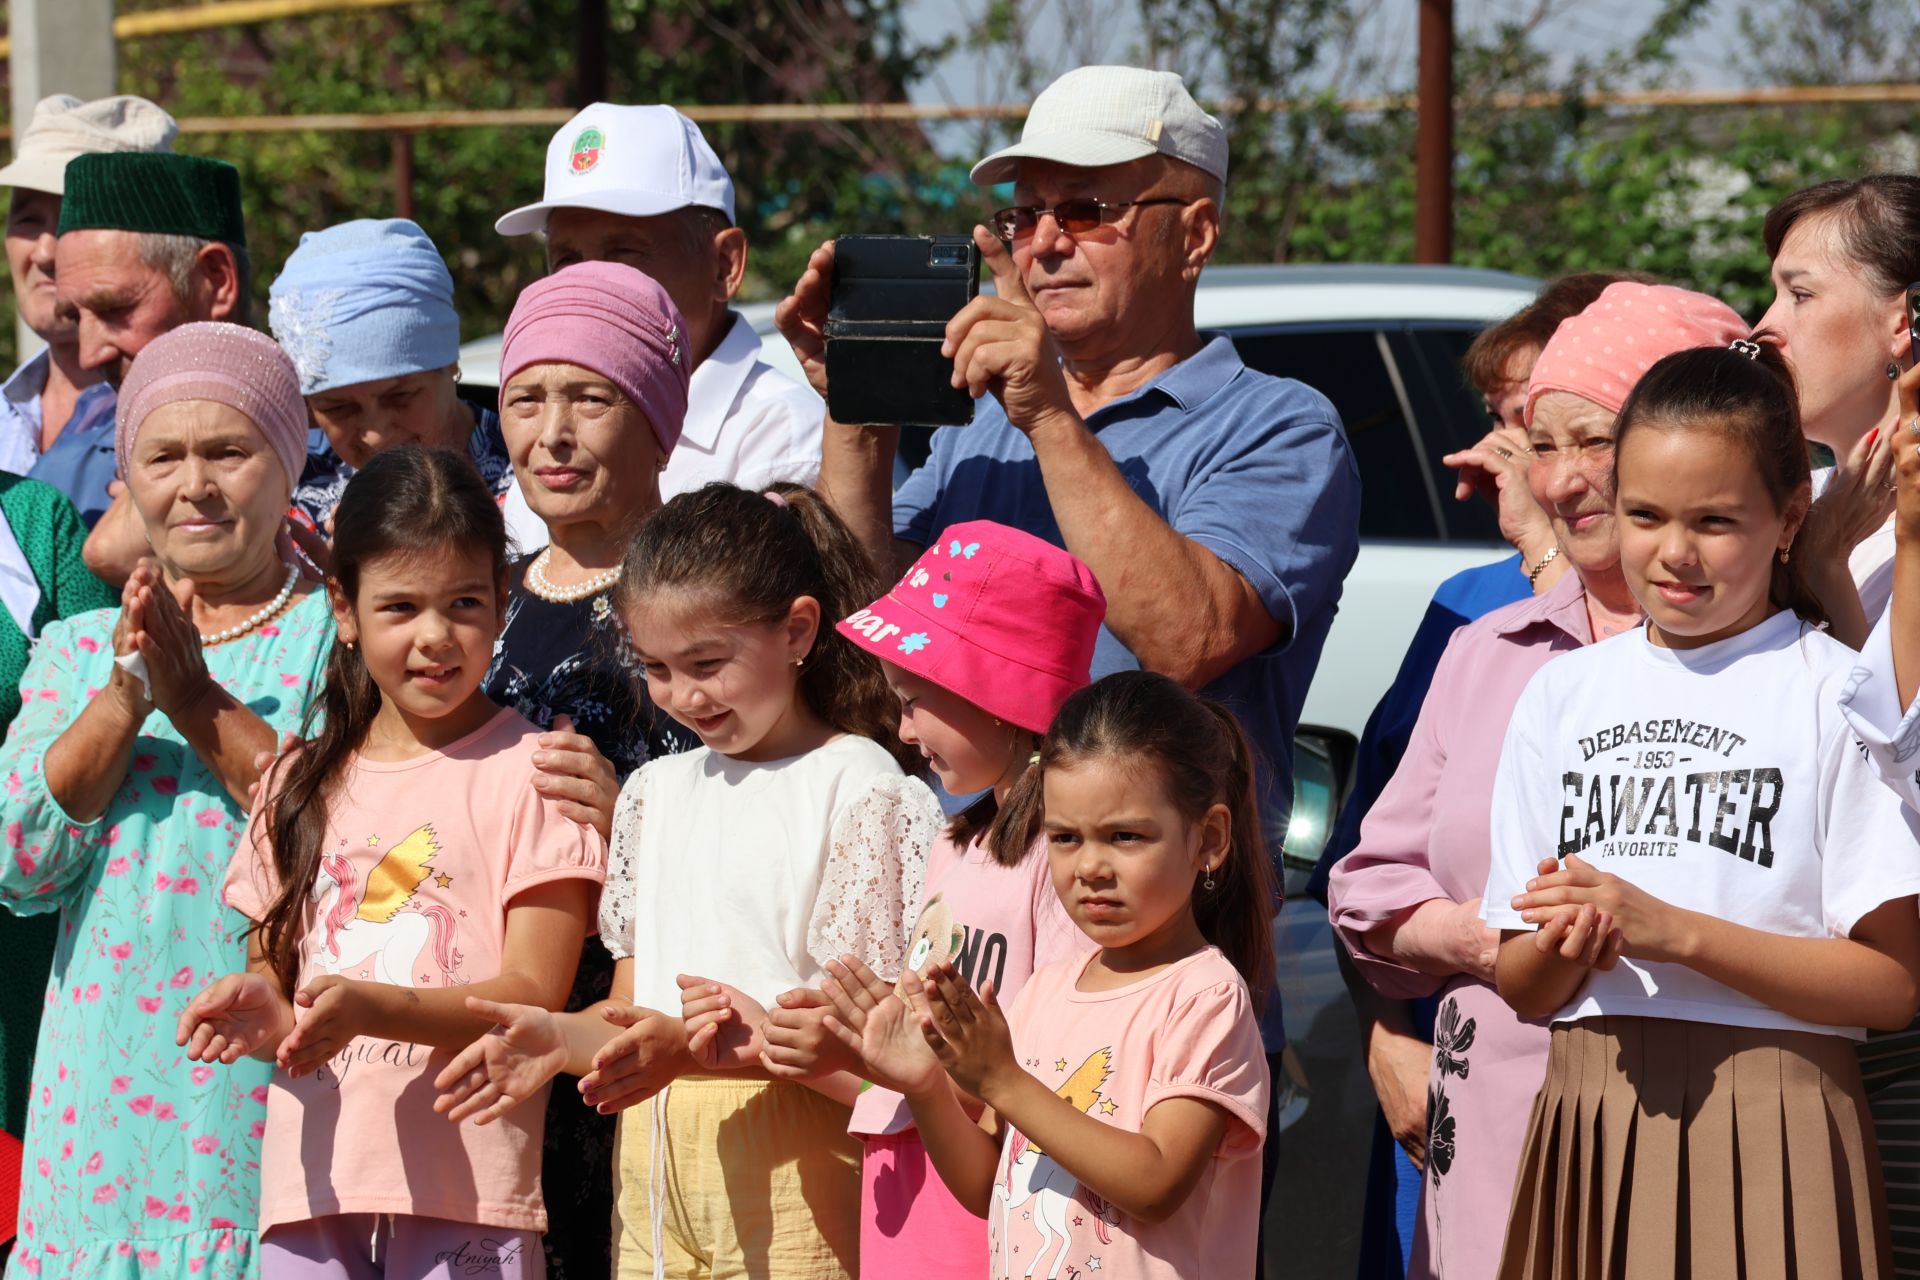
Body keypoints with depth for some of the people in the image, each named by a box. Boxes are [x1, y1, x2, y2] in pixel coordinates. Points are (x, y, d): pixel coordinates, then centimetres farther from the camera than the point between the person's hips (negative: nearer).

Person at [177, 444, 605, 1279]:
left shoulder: (528, 772, -1)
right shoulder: (304, 785, 16)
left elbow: (534, 995, -8)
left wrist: (368, 1007, -21)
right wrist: (258, 1009, -6)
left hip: (466, 1181, -4)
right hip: (312, 1181, 4)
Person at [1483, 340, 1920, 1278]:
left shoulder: (1834, 694, -3)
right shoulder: (1563, 693, 12)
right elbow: (1521, 990, 12)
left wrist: (1674, 930, -17)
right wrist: (1565, 948, -11)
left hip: (1769, 1135, -4)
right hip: (1587, 1125, 4)